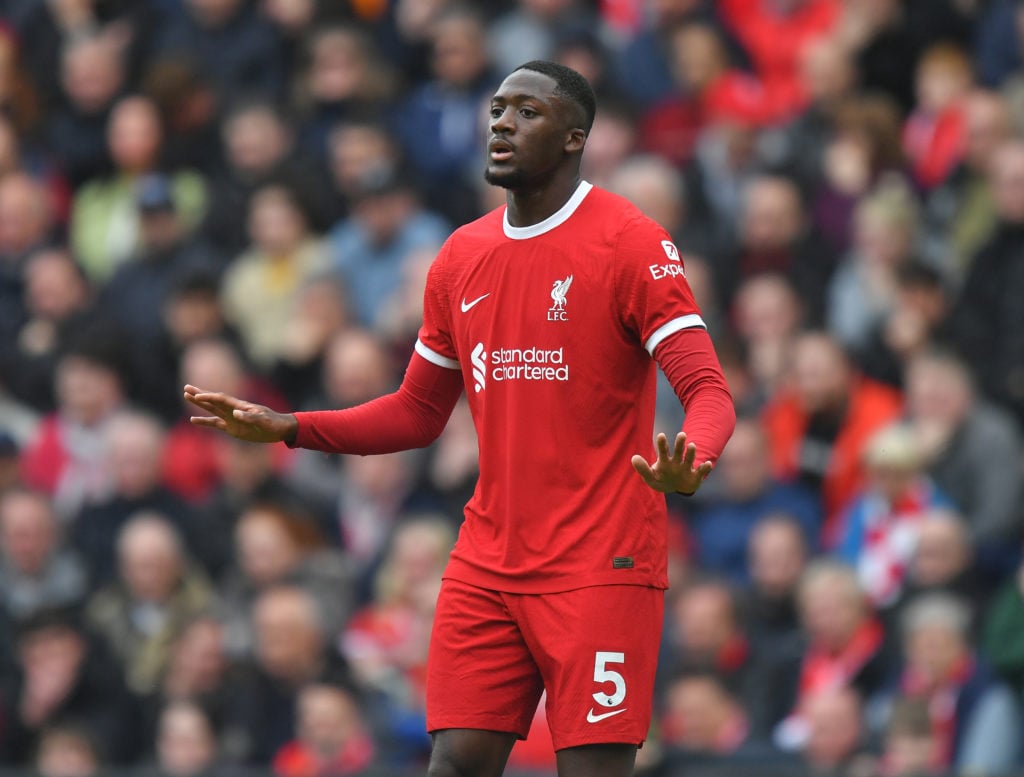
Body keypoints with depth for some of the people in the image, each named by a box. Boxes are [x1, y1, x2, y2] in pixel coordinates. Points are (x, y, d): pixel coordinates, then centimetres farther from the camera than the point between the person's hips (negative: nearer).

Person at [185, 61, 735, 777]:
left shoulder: (632, 244, -7)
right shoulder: (463, 256, 13)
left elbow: (709, 392, -14)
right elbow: (418, 414, 21)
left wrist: (691, 465, -37)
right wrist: (285, 428, 9)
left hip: (599, 569, -5)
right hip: (488, 569, 5)